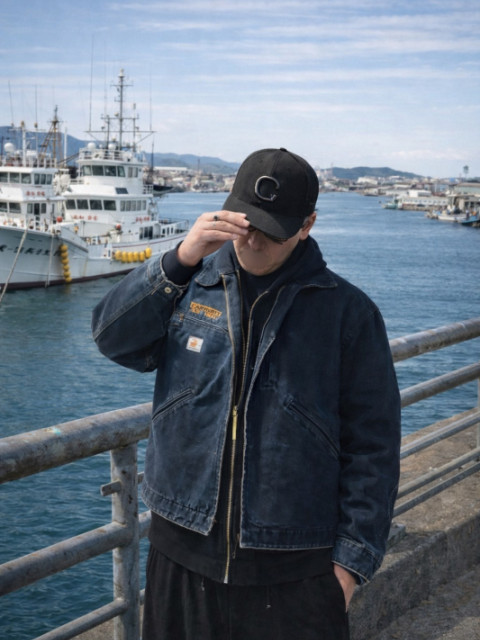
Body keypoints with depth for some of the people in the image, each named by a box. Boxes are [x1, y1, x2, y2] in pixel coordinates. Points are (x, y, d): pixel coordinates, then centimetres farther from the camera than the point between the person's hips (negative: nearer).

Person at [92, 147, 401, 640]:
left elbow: (372, 446, -2)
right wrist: (180, 259, -20)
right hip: (183, 553, 3)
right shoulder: (192, 284, 5)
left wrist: (352, 557, -6)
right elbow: (115, 337, -9)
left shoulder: (347, 311, -3)